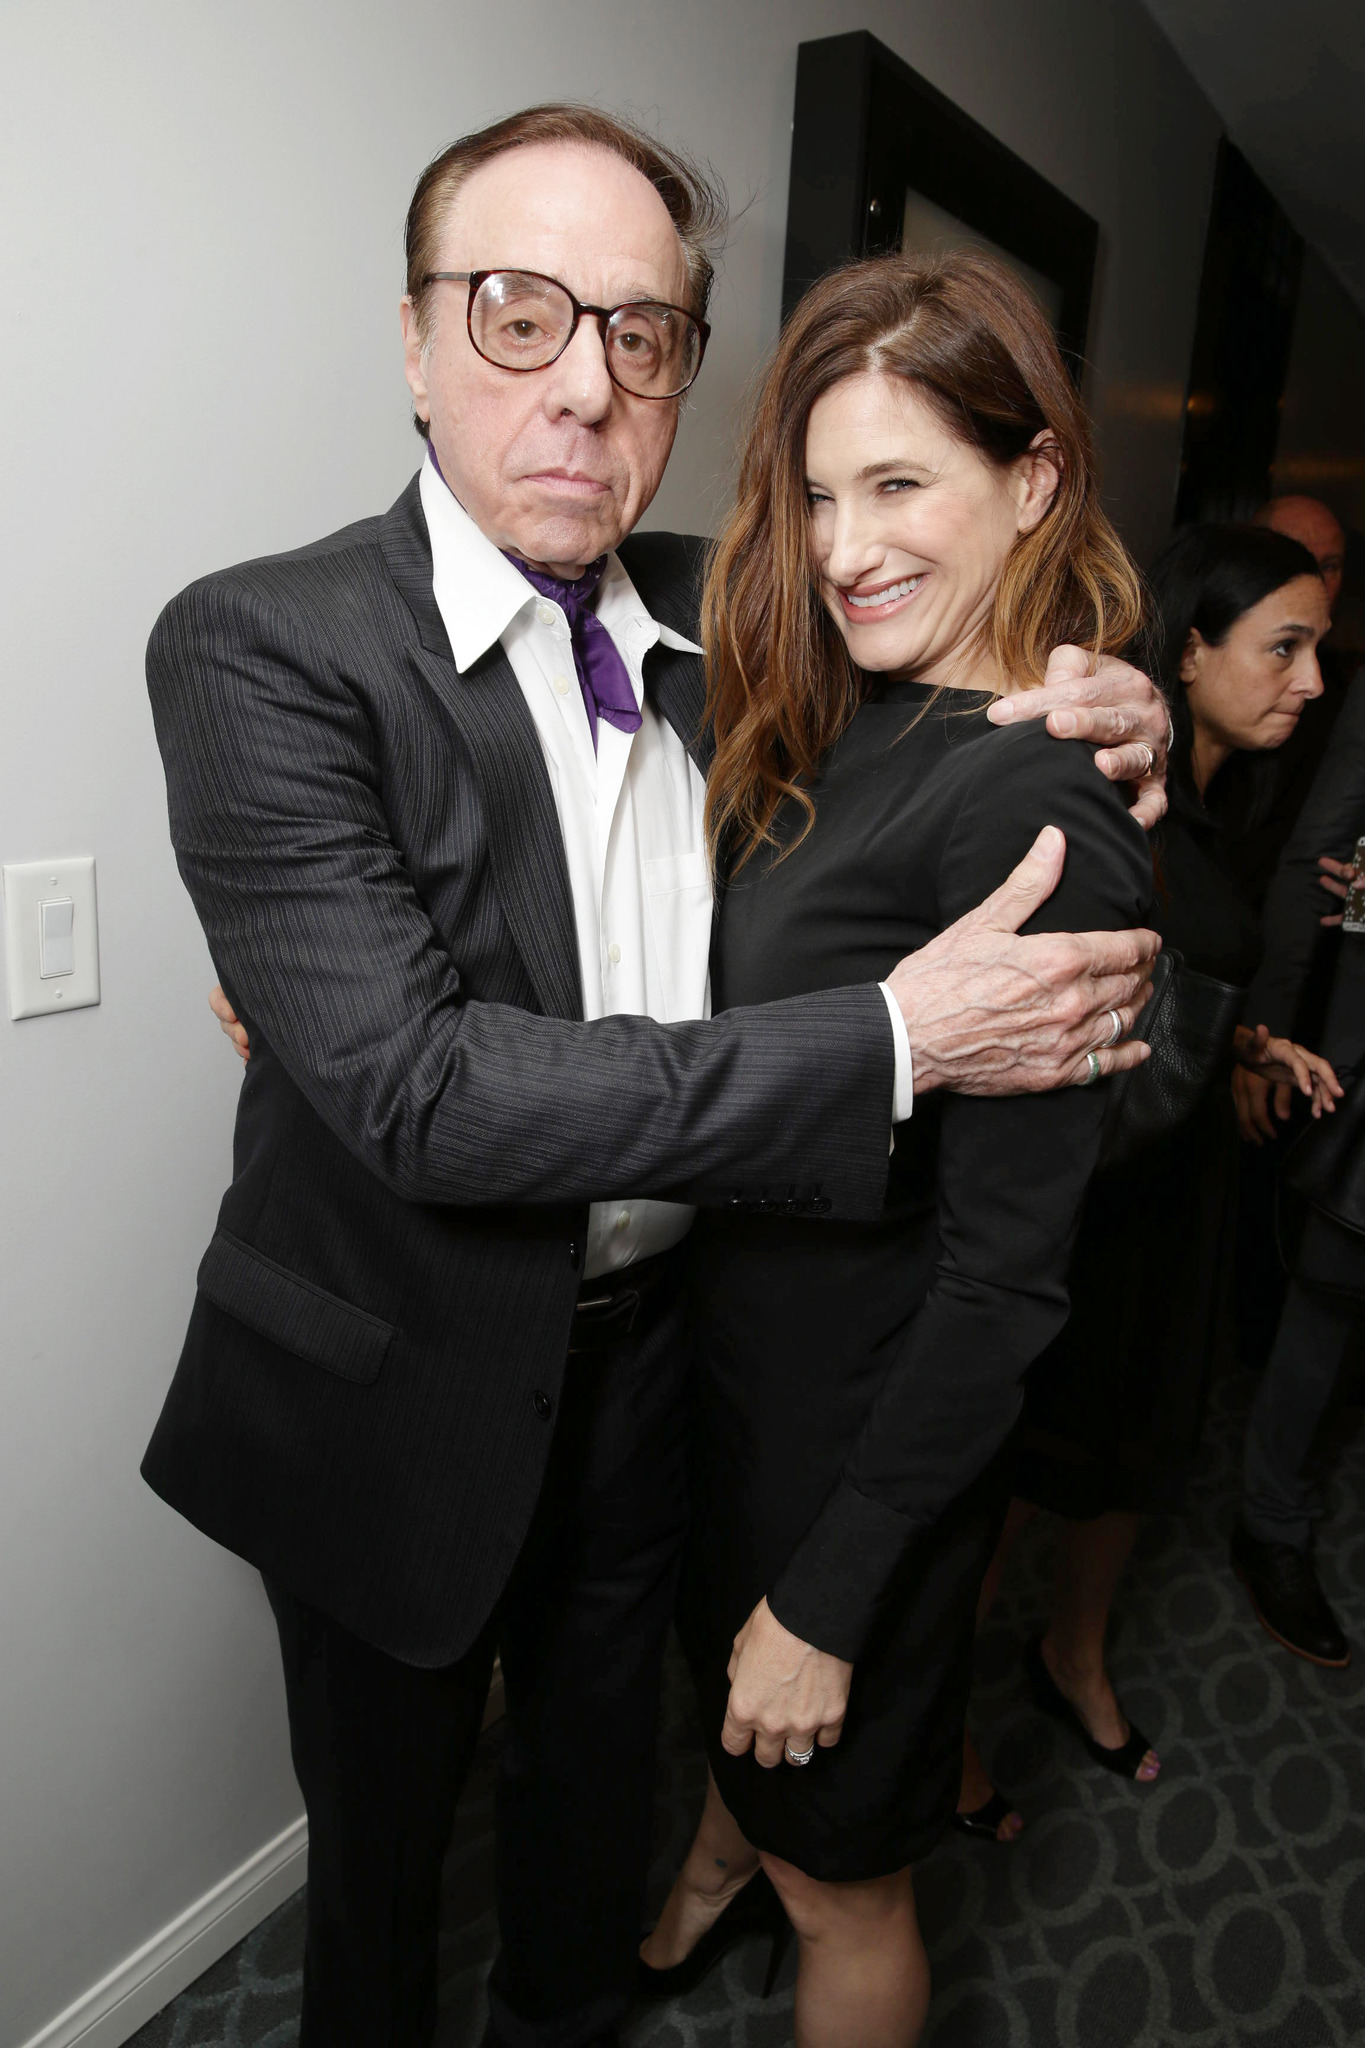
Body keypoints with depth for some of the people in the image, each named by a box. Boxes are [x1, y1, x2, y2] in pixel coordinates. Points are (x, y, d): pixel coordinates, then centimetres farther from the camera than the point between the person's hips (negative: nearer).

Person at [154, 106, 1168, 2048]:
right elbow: (419, 1086, -30)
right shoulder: (260, 646, -20)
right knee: (383, 1810, 24)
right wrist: (894, 1044, -32)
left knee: (598, 1755, 29)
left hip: (659, 1339, 5)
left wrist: (1091, 737, -12)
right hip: (404, 1388, -4)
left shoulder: (721, 616, -2)